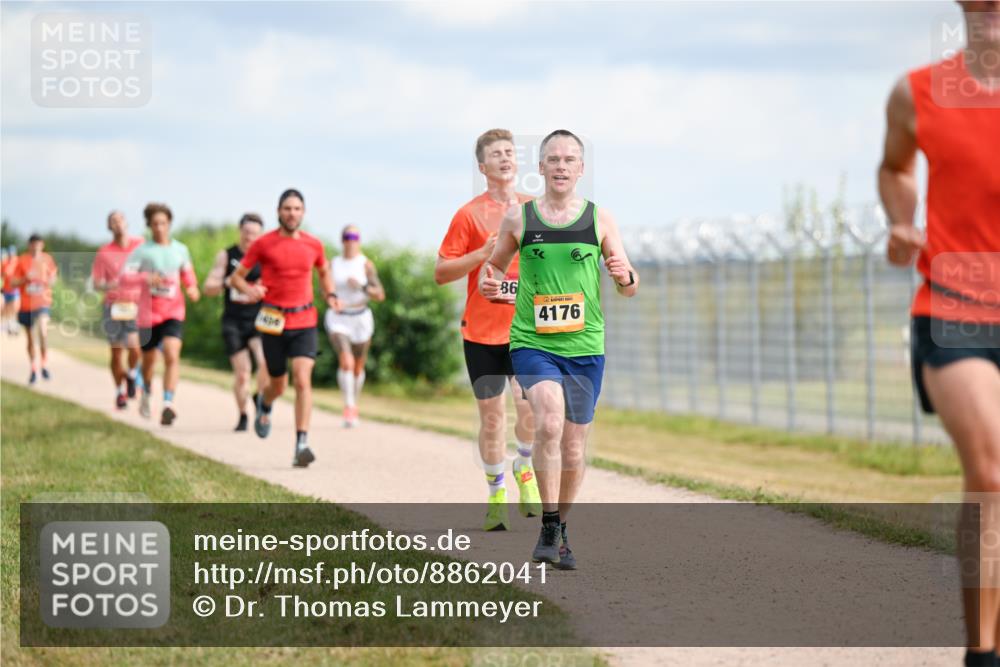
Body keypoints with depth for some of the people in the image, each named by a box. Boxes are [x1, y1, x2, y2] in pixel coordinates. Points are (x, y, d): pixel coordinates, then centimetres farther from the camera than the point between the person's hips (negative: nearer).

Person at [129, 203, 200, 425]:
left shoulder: (180, 250, 8)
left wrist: (192, 288, 3)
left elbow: (187, 272, 23)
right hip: (148, 313, -1)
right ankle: (146, 392, 43)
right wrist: (146, 278, -28)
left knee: (172, 356, -19)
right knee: (149, 359, 13)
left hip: (174, 312, 1)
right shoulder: (142, 251, -2)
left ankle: (168, 404, -23)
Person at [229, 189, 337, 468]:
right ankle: (264, 404, 49)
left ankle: (302, 445, -17)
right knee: (279, 385, 11)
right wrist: (249, 290, -19)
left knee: (303, 380, -16)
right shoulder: (263, 244, -3)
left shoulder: (313, 245, 5)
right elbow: (236, 277, 3)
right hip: (274, 322, -1)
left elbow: (324, 272, 25)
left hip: (305, 322, 1)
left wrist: (331, 295, 6)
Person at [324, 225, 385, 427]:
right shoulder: (333, 264, 4)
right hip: (338, 318, 0)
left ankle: (354, 406, 32)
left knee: (358, 367, 10)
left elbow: (380, 295, -6)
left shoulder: (366, 264, -2)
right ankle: (348, 407, -22)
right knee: (346, 361, -20)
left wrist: (362, 287, -22)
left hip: (361, 318, 0)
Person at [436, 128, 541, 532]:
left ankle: (524, 467, 14)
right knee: (491, 416, 3)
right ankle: (496, 494, 20)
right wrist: (483, 253, -15)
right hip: (482, 332, -1)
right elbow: (441, 273, -3)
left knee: (531, 407, -15)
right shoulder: (470, 215, -1)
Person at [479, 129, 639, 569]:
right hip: (532, 343, -2)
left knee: (573, 449, 8)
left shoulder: (600, 219, 3)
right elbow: (495, 265, 18)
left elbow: (630, 290, 6)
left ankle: (560, 527, 30)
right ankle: (549, 527, -16)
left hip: (585, 347, 2)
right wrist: (489, 282, -4)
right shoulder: (518, 218, 3)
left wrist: (624, 277, -18)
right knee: (549, 422, -26)